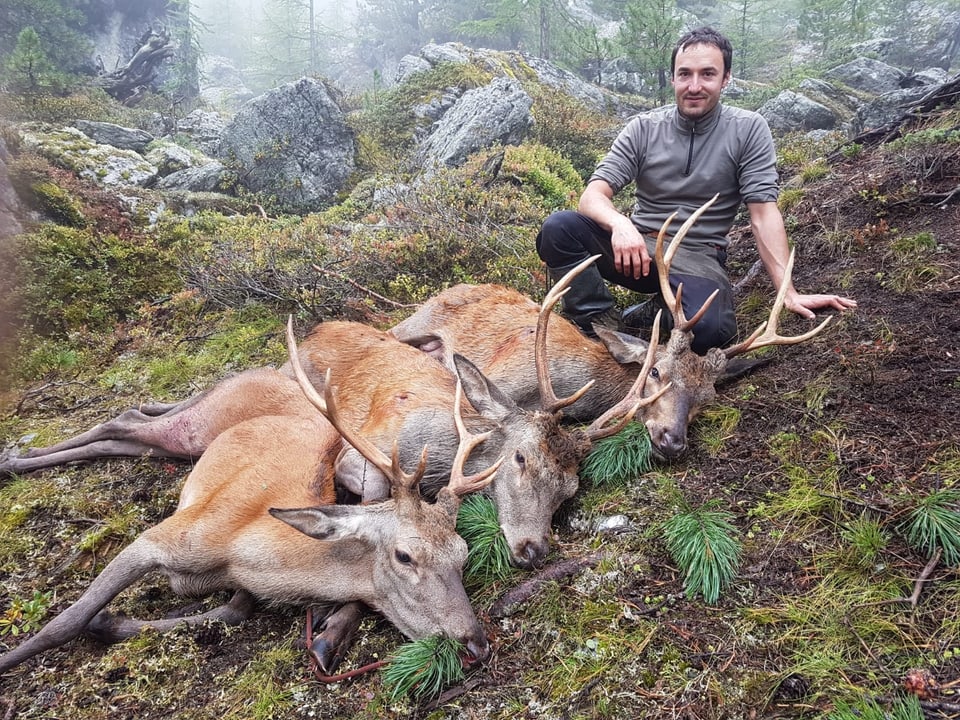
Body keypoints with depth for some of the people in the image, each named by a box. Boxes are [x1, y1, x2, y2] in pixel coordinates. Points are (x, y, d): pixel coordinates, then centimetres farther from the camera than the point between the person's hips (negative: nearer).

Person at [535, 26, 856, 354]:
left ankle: (653, 312, -1)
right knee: (558, 227, -26)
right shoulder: (643, 128, 1)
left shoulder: (749, 129, -2)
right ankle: (603, 324, -10)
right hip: (637, 245, 2)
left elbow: (763, 212, -7)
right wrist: (620, 224, -33)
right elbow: (593, 196, -8)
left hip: (696, 256, -1)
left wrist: (789, 293, -16)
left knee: (708, 329, -35)